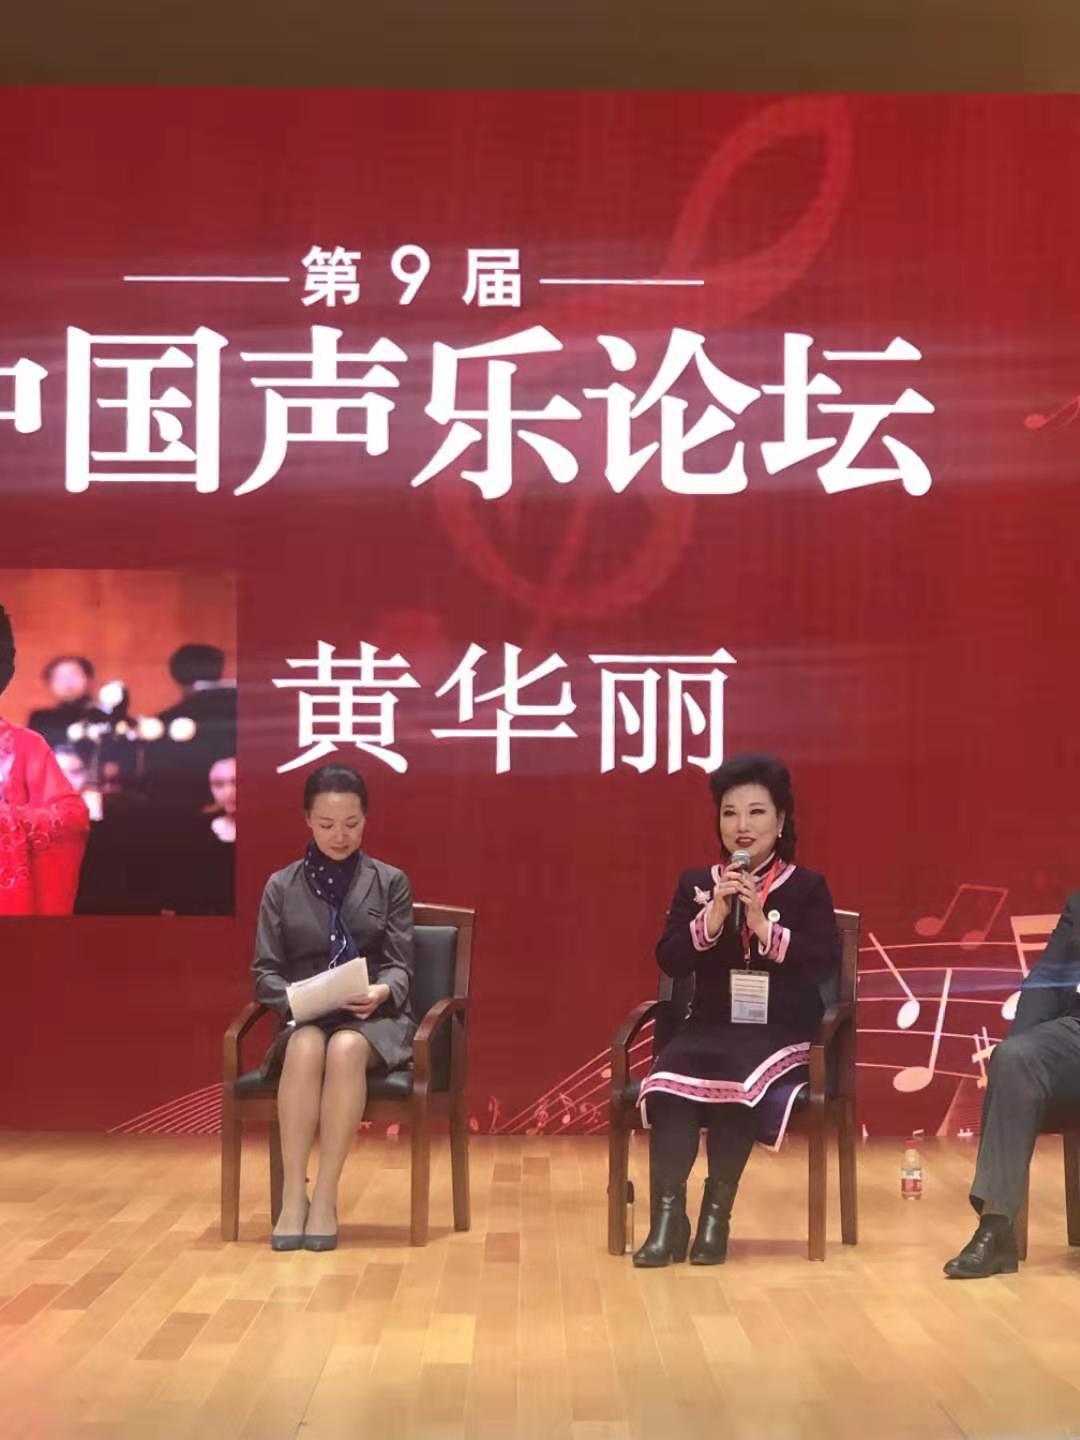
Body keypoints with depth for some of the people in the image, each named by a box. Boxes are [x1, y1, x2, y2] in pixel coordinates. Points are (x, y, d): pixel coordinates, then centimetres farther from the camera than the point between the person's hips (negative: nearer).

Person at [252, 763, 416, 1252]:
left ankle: (325, 1198, -32)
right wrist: (294, 999, -16)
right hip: (306, 1018, 1)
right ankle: (293, 1195, -32)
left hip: (375, 1018, -1)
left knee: (346, 1049, -37)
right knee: (306, 1047, -36)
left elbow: (400, 966, 3)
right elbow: (265, 971, 6)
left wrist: (381, 992, -21)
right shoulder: (281, 886, 9)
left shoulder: (390, 882, 8)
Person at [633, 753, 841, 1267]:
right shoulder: (695, 883, 12)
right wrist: (712, 918, -14)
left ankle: (716, 1216, -21)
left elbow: (826, 963, -8)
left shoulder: (807, 887, 5)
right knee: (668, 1080, -30)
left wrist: (764, 927, -18)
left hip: (781, 1034, -2)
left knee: (740, 1081, -34)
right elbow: (669, 960, 1)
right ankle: (666, 1217, -25)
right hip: (710, 1027, 2)